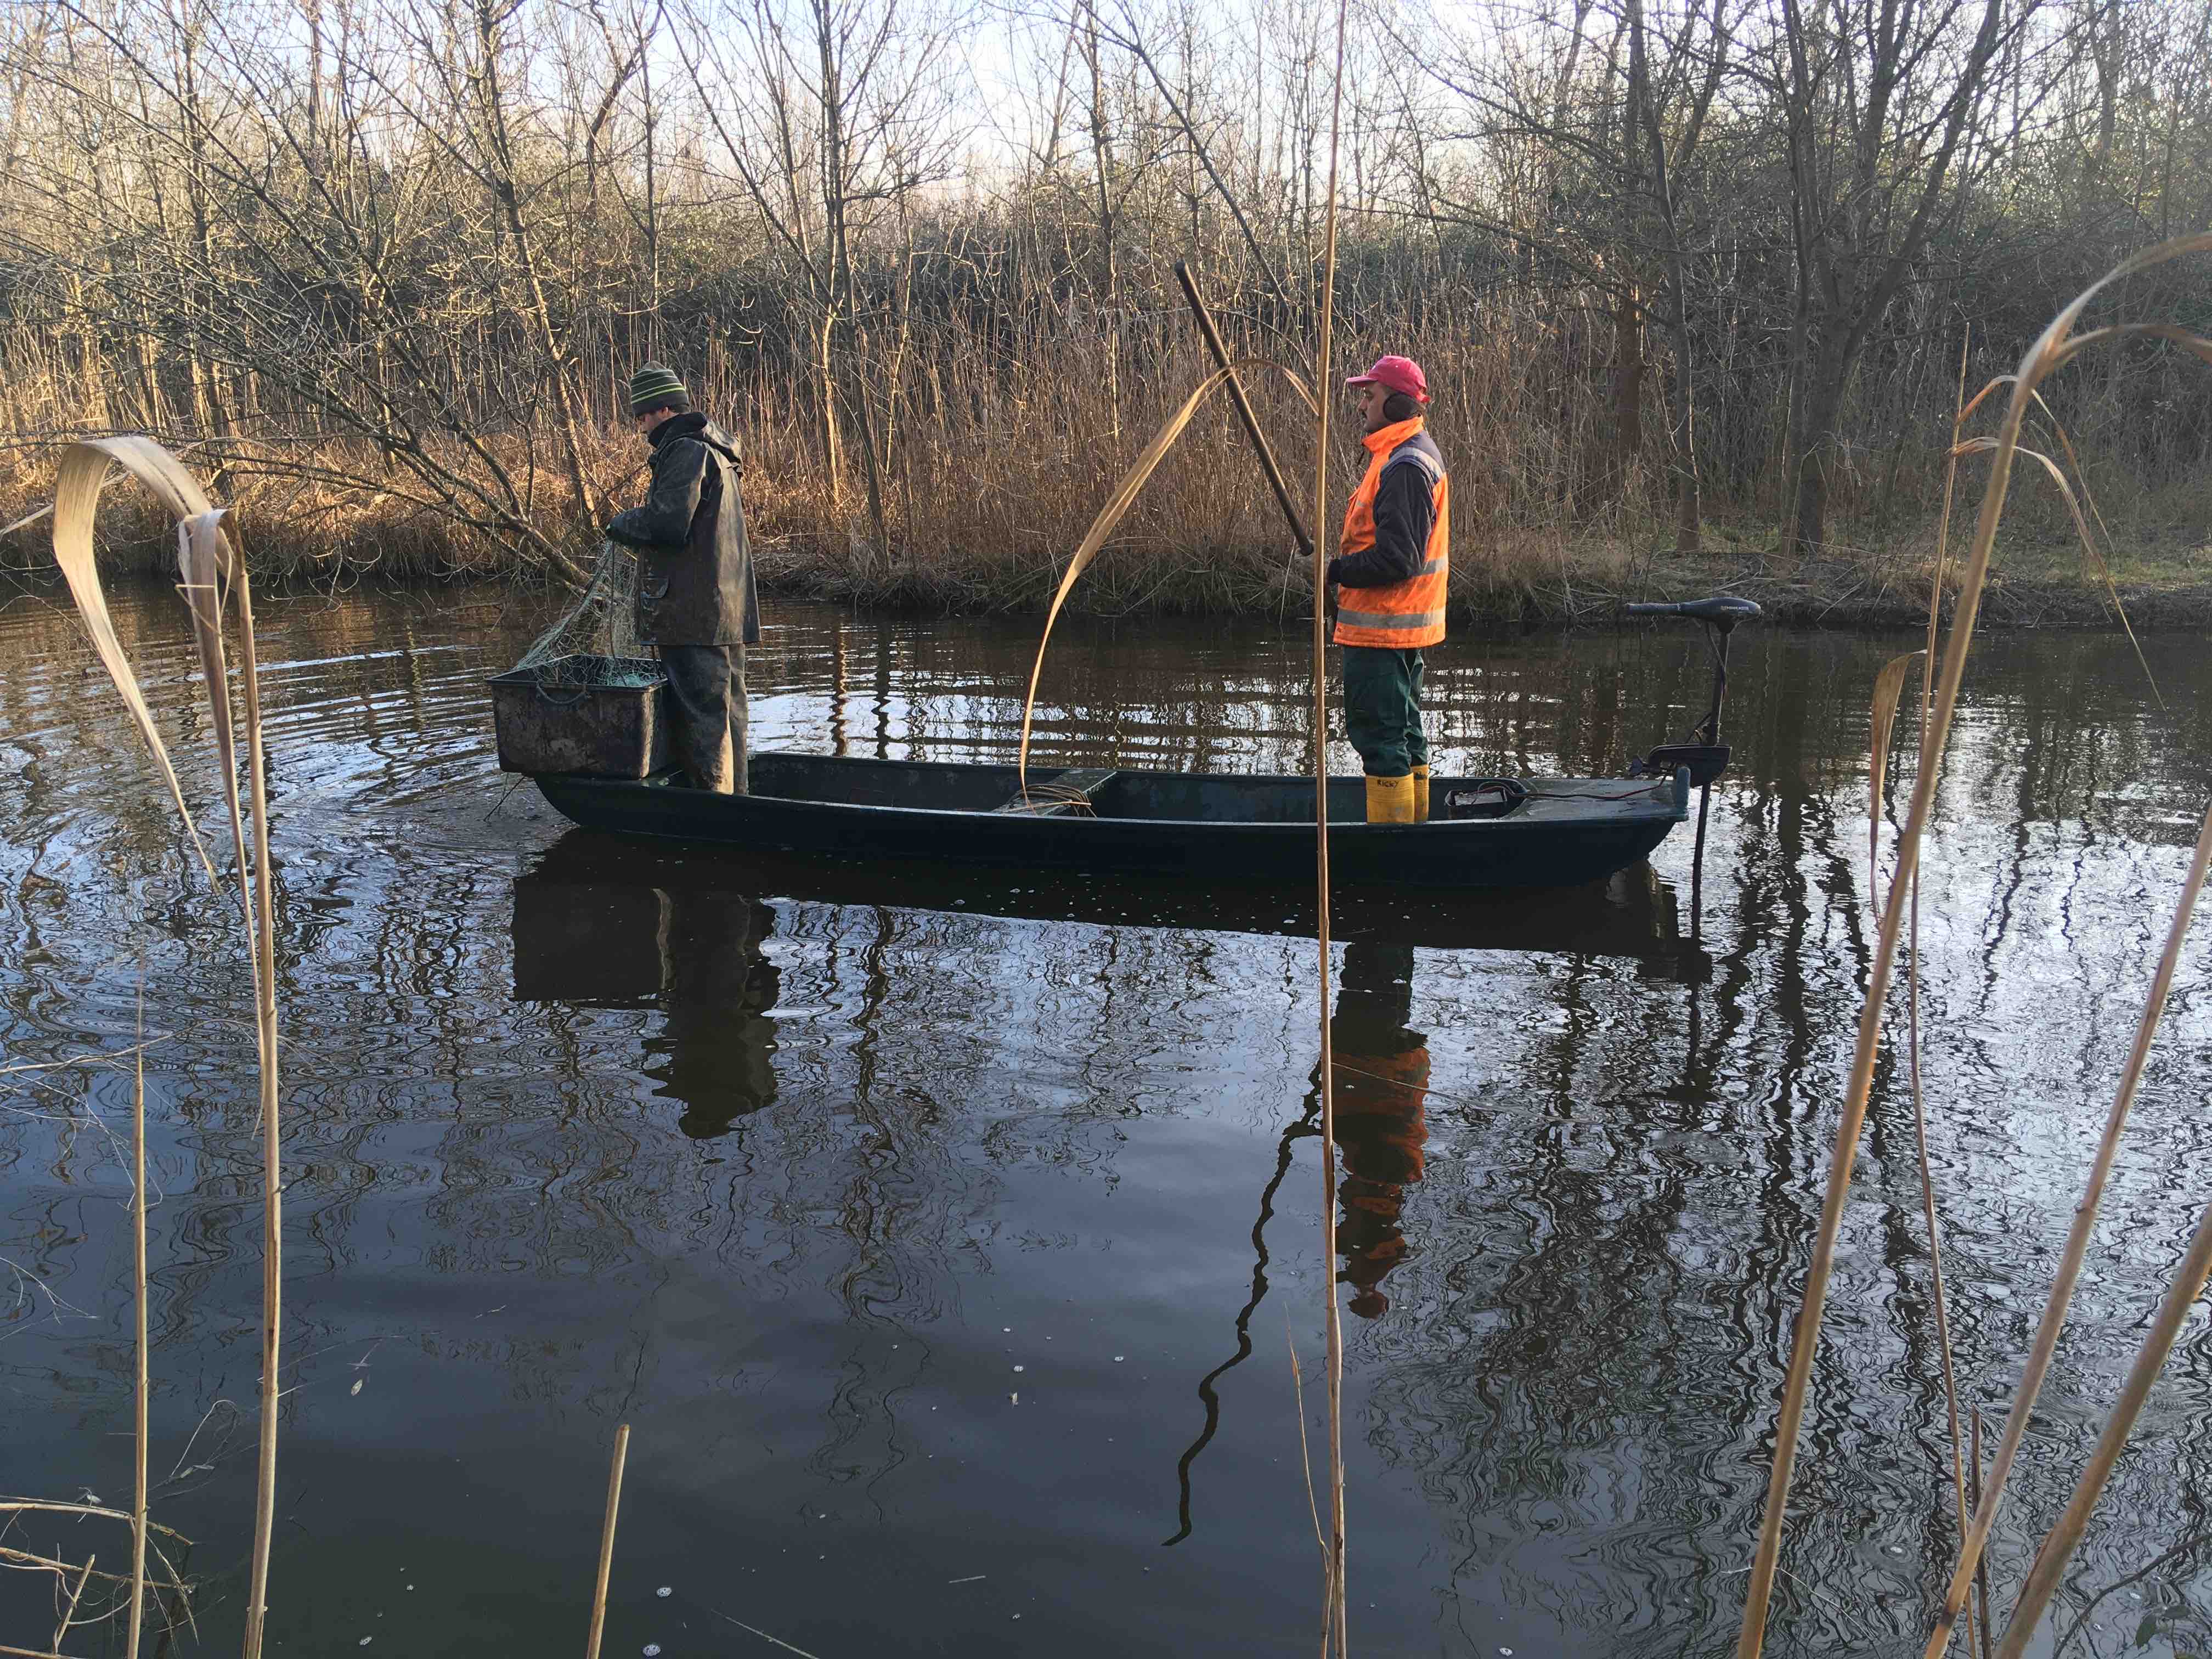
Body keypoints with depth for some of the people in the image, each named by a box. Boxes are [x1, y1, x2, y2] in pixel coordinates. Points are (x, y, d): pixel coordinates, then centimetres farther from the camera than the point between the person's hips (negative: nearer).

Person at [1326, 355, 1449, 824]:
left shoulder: (1405, 464, -19)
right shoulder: (1414, 452, 16)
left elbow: (1396, 559, -25)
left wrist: (1338, 570, -14)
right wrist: (1346, 567, 13)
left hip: (1382, 624, -11)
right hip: (1401, 624, 11)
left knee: (1379, 734, -5)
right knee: (1403, 732, 18)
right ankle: (1414, 822, 29)